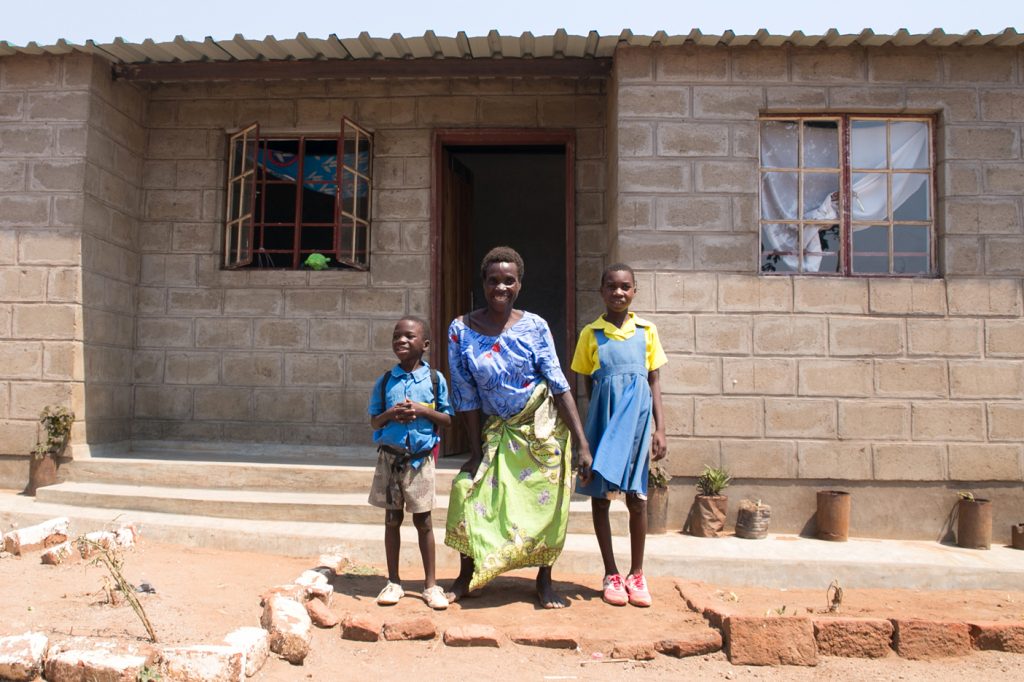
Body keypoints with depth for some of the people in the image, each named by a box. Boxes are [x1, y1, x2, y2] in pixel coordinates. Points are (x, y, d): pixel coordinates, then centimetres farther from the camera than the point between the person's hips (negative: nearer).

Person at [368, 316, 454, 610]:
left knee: (422, 520, 6)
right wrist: (390, 414, -15)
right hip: (390, 456, 2)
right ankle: (393, 581, 23)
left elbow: (447, 419, 1)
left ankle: (430, 584, 17)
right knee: (392, 519, 10)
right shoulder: (385, 381, 1)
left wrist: (423, 411, -16)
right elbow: (374, 421, 6)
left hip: (421, 458, -1)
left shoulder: (435, 379, -3)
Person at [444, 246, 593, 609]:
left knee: (548, 504, 3)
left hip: (544, 428, -1)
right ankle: (466, 578, 14)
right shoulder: (461, 330, -9)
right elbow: (466, 396, -6)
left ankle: (544, 580, 23)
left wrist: (582, 444, -16)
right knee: (469, 491, -6)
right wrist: (476, 452, -6)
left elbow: (559, 384, -12)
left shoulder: (534, 326, -11)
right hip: (498, 430, 1)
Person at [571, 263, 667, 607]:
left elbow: (654, 382, 7)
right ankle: (611, 575, 19)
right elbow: (589, 385, 6)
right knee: (600, 495, 5)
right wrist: (592, 427, 0)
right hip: (603, 417, 0)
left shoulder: (647, 331, 4)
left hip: (638, 418, 1)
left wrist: (660, 429, 1)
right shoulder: (591, 334, 1)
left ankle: (636, 575, 21)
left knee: (637, 497, 6)